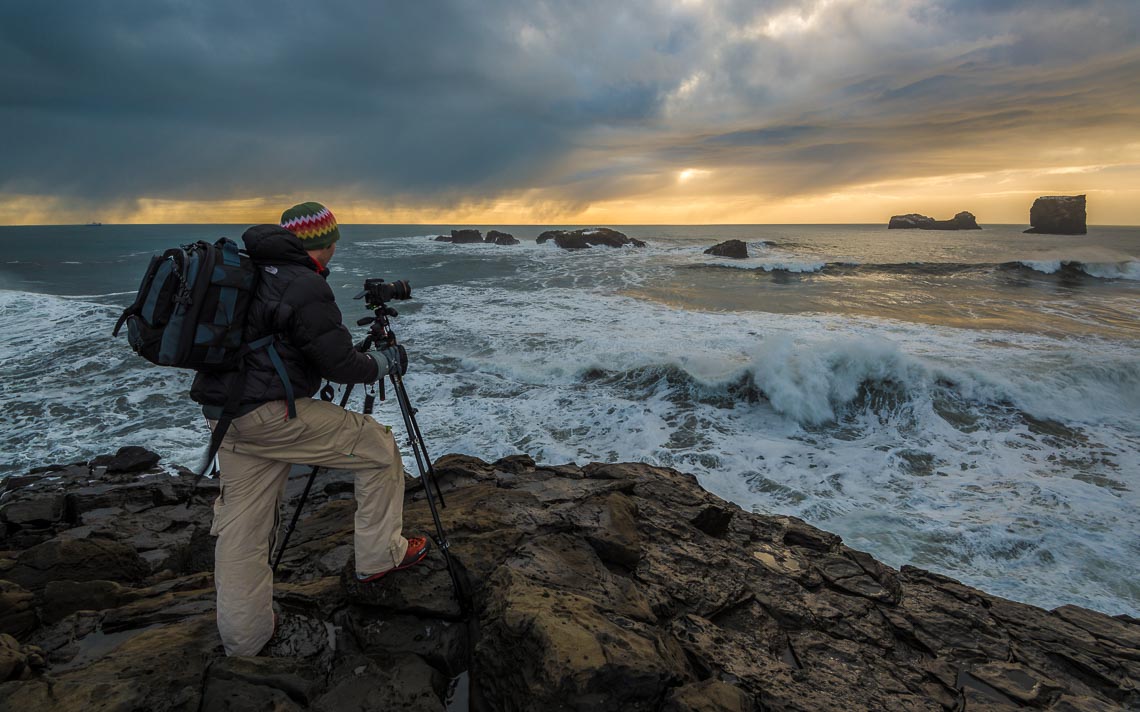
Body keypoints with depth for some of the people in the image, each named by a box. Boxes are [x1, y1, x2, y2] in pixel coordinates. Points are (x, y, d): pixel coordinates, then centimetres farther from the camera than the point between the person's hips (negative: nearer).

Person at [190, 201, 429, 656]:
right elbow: (338, 362, -13)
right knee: (379, 448, 6)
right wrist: (381, 363, 6)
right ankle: (379, 556, 16)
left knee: (240, 521, 14)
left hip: (224, 415, 9)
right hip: (271, 414, -9)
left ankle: (242, 636, 24)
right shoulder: (305, 286, -14)